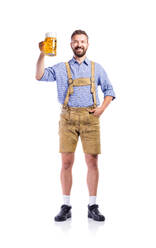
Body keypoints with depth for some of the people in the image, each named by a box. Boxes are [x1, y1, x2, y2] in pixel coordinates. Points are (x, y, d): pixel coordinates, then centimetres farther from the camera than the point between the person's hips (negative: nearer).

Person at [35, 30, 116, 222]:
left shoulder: (96, 68, 15)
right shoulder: (61, 68, 11)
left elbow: (109, 90, 17)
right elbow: (40, 76, -1)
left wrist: (102, 108, 1)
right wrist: (42, 54, -11)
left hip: (90, 118, 1)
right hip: (68, 118, 0)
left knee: (92, 161, -1)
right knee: (66, 162, -2)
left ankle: (92, 207, 7)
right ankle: (66, 207, 6)